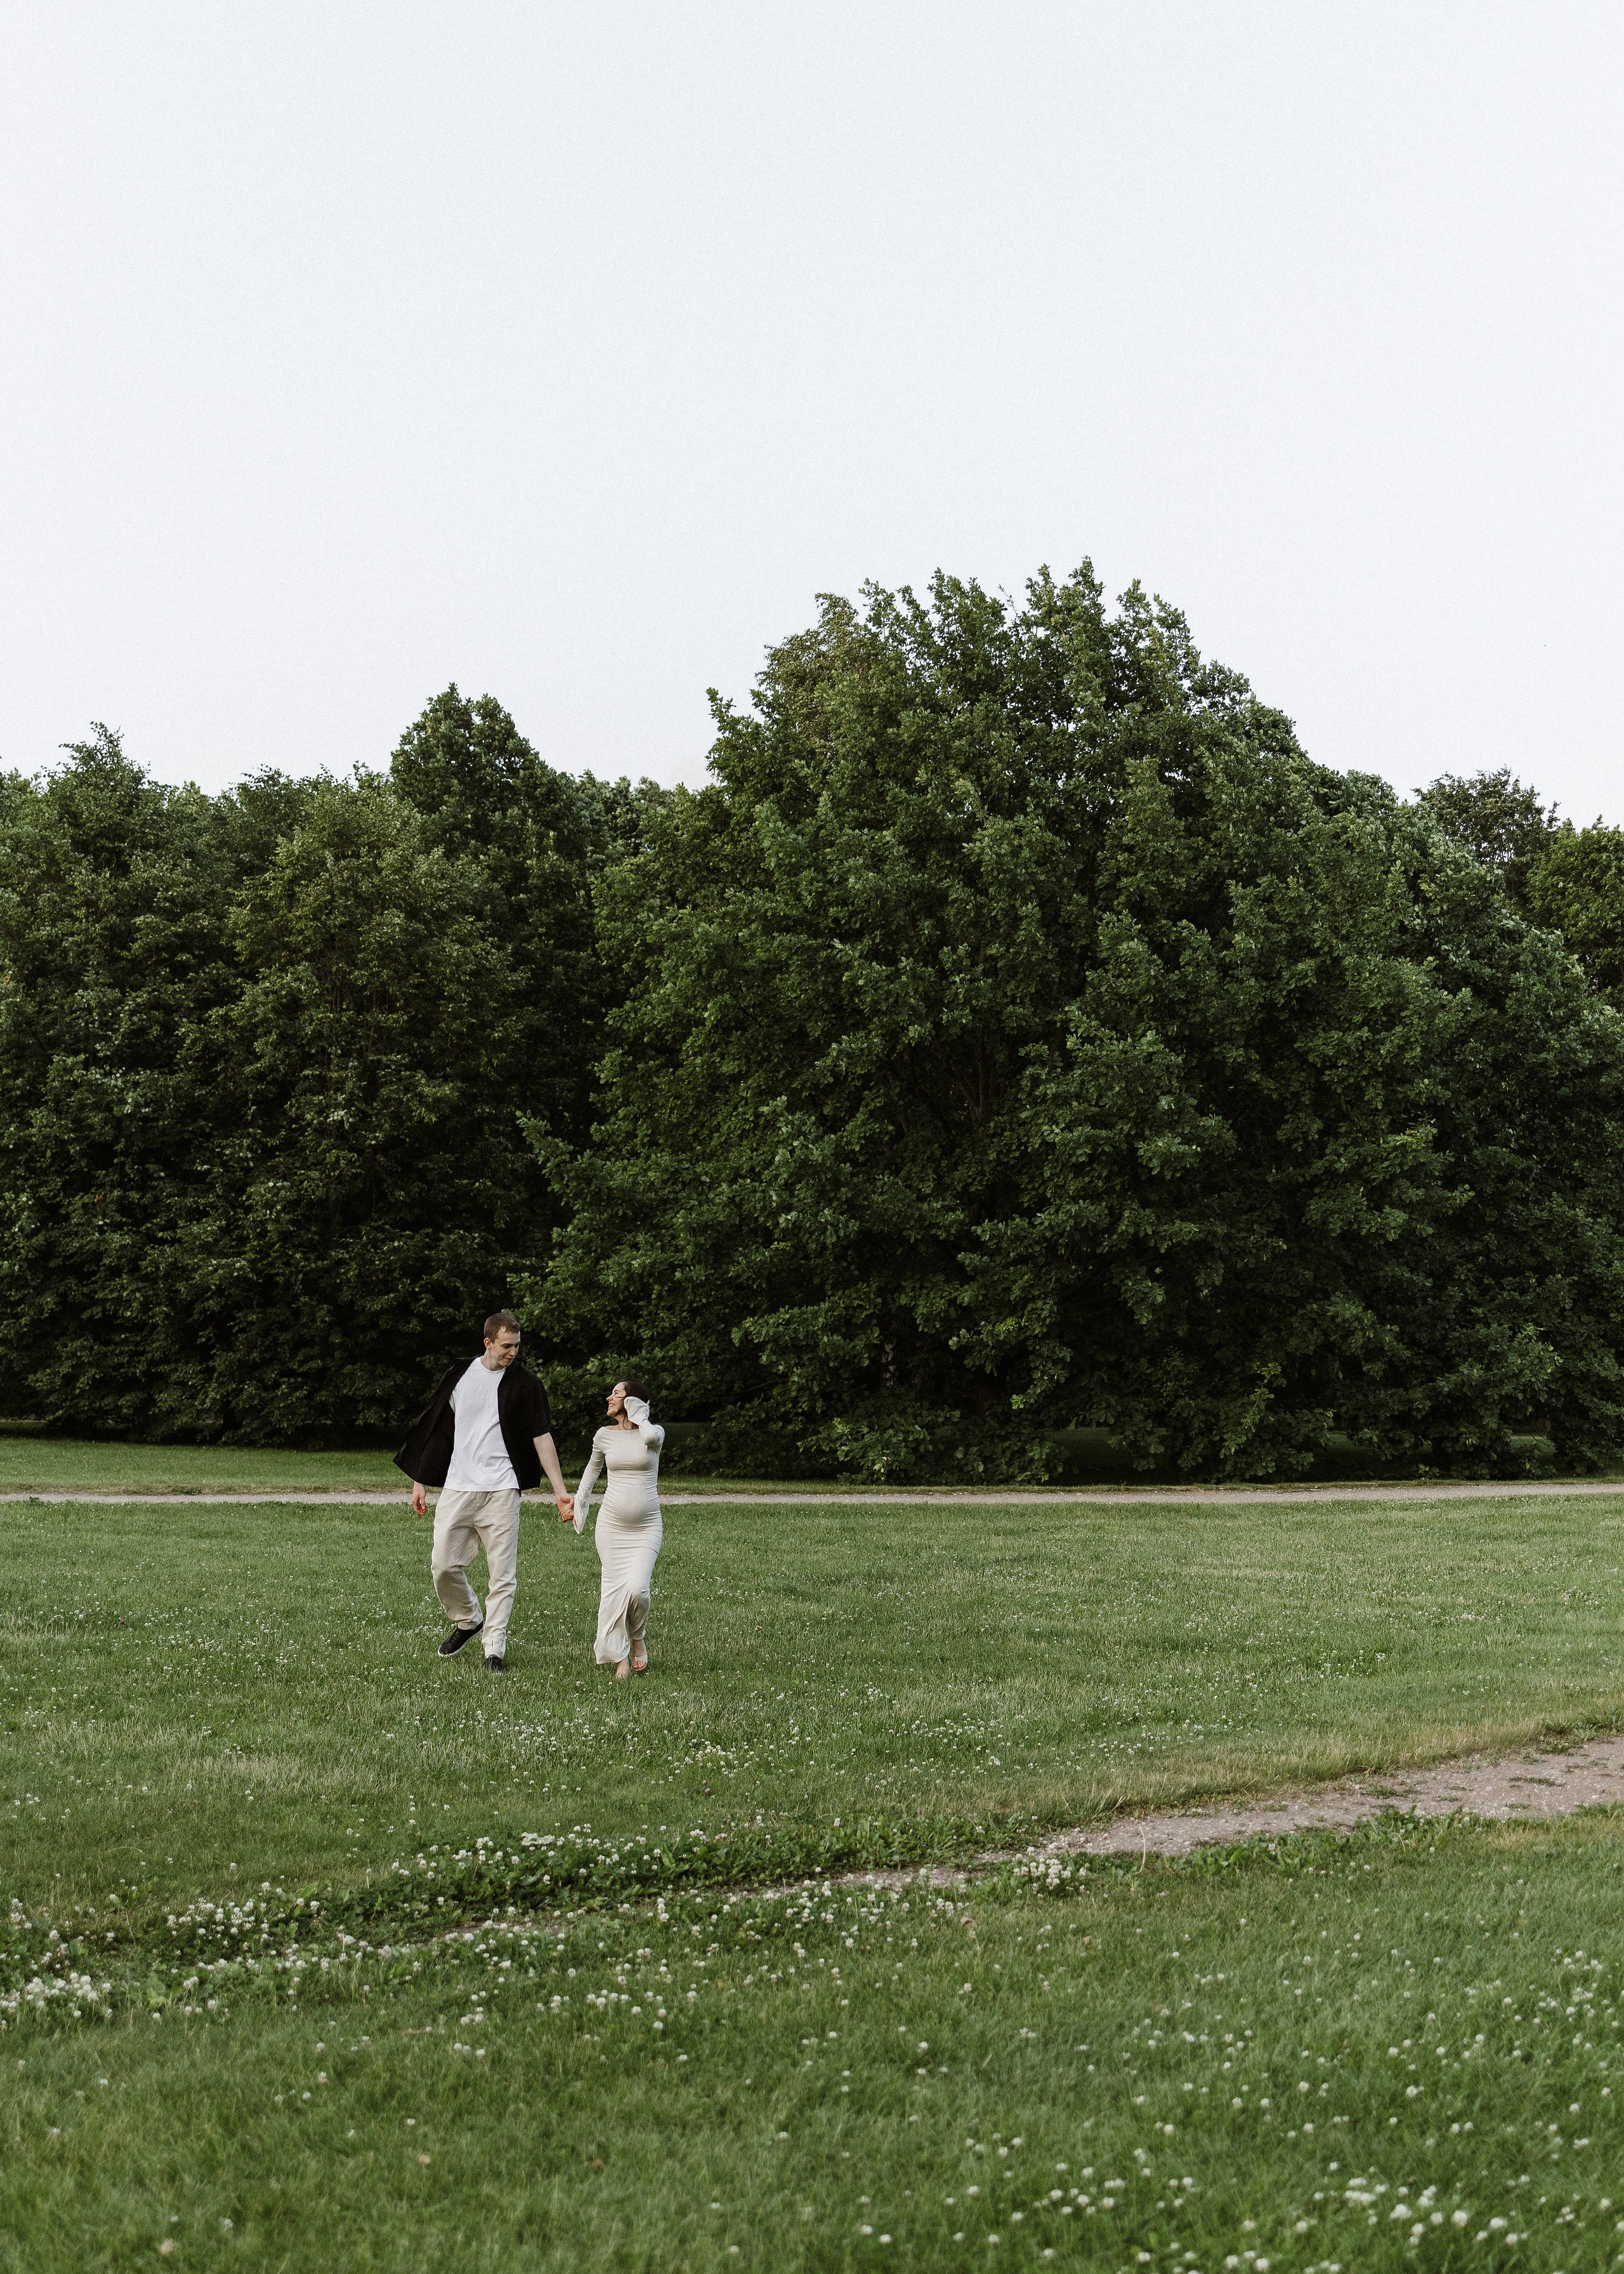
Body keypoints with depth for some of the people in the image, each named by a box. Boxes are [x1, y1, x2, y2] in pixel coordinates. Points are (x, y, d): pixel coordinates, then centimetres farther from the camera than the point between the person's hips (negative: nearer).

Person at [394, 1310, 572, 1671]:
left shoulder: (525, 1384, 2)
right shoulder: (459, 1375, 7)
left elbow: (542, 1437, 2)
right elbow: (435, 1430, 14)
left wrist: (560, 1490, -4)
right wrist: (419, 1482, 14)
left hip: (501, 1490, -2)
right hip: (457, 1488, 2)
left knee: (502, 1573, -4)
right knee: (443, 1566, 1)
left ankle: (495, 1648, 4)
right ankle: (467, 1621, 26)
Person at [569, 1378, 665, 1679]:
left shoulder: (654, 1433, -2)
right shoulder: (605, 1436, 7)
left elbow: (650, 1436, -28)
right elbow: (593, 1467, 26)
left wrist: (639, 1416, -9)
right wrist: (580, 1502, 24)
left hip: (646, 1527, -3)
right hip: (611, 1525, 3)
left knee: (636, 1588, -17)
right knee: (614, 1588, -5)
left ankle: (639, 1639, 12)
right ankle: (621, 1658, 6)